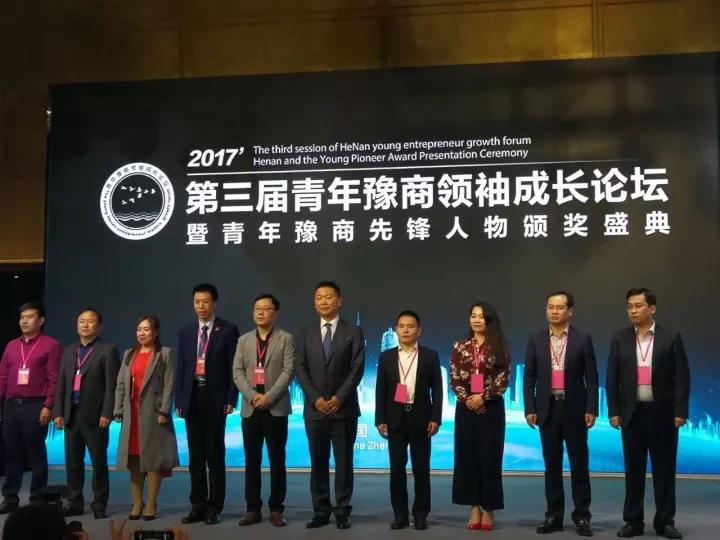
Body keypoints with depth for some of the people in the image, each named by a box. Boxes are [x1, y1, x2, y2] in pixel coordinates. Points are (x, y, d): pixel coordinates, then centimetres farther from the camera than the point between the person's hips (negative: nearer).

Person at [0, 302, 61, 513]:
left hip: (35, 406, -5)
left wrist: (48, 406, -13)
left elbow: (53, 379, -6)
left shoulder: (51, 345, 0)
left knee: (36, 453, 0)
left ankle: (37, 499, 6)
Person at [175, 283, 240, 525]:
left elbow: (234, 367, -3)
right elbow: (181, 368, 11)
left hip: (215, 398, -4)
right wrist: (179, 401, 5)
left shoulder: (228, 330, -1)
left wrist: (231, 399, -10)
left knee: (215, 455, 1)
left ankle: (214, 507, 7)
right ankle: (198, 506, 14)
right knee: (196, 455, 8)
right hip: (192, 398, 4)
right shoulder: (186, 332, 11)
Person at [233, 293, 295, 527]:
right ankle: (253, 509, 12)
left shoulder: (286, 339, 2)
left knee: (277, 460, 1)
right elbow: (237, 372, 5)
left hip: (276, 407, -3)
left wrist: (269, 397, -16)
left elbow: (288, 371, -7)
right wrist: (252, 395, -11)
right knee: (252, 460, 5)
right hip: (250, 408, 3)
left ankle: (276, 510, 8)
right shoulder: (244, 340, 12)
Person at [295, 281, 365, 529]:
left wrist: (339, 398, -14)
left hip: (344, 408, -2)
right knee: (318, 462, 6)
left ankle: (342, 511, 10)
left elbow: (357, 369, -5)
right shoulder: (306, 333, 9)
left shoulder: (353, 332, 2)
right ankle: (321, 511, 14)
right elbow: (300, 369, 2)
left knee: (343, 462, 3)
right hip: (315, 409, 2)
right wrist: (315, 399, -10)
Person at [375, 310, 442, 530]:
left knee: (421, 469, 4)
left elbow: (437, 389, 0)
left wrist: (435, 418, -7)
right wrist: (380, 420, -2)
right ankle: (400, 514, 12)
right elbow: (380, 391, 5)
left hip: (420, 419, -1)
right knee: (397, 469, 4)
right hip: (395, 419, 1)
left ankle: (420, 514, 13)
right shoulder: (386, 357, 6)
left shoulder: (430, 356, 2)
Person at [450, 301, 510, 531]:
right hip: (466, 407, 2)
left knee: (490, 457, 1)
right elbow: (454, 378, 3)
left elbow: (503, 379, -5)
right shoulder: (460, 347, 5)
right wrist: (465, 398, -11)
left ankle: (488, 509, 10)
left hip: (491, 407, -2)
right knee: (467, 456, 4)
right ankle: (475, 508, 13)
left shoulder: (499, 347, 0)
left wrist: (483, 397, -13)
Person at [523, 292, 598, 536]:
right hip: (547, 409, 2)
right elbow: (529, 378, 4)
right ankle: (554, 516, 14)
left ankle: (581, 517, 11)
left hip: (574, 409, -2)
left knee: (579, 464, 3)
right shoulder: (536, 340, 5)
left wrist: (591, 409, -9)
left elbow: (591, 377, -1)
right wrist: (530, 409, -3)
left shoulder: (583, 339, 0)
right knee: (552, 465, 7)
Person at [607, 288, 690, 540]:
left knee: (664, 469, 5)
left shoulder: (671, 338, -1)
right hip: (632, 413, 2)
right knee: (633, 470, 7)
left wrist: (680, 412, -9)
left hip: (662, 413, -1)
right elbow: (612, 378, 4)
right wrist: (614, 411, -3)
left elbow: (682, 377, -3)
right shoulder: (620, 339, 4)